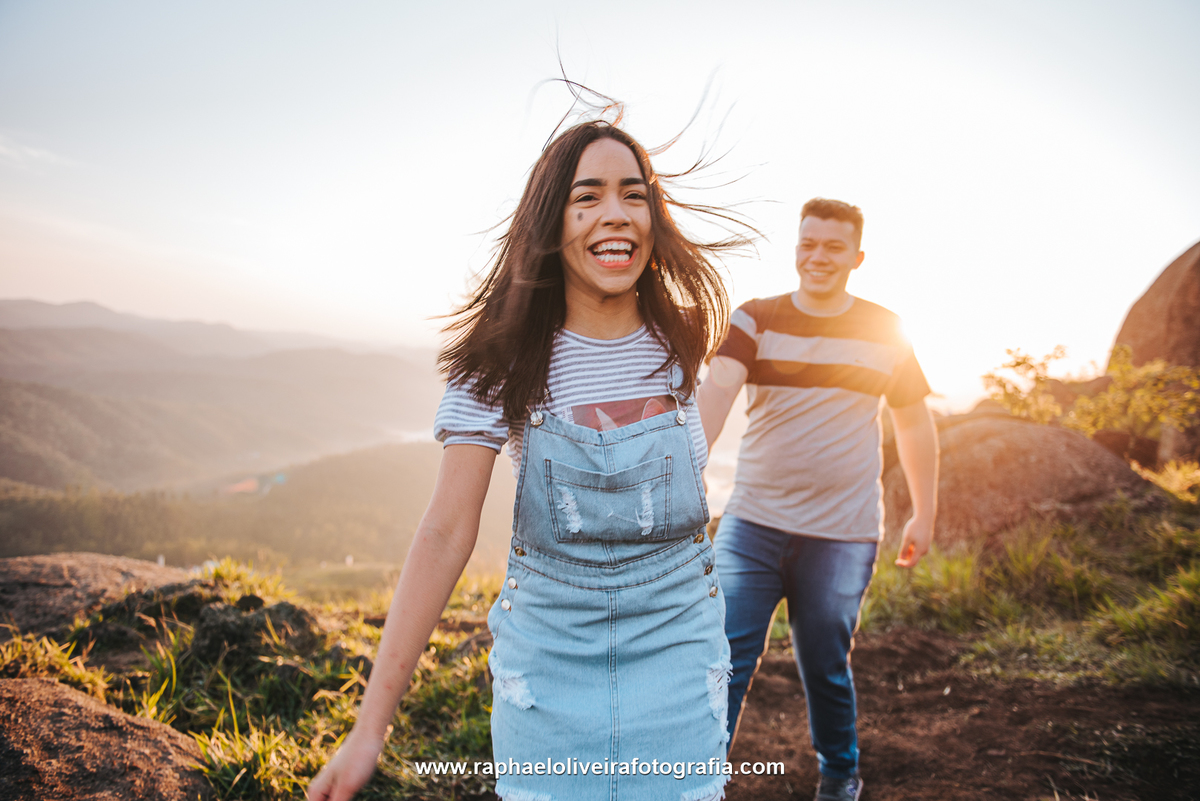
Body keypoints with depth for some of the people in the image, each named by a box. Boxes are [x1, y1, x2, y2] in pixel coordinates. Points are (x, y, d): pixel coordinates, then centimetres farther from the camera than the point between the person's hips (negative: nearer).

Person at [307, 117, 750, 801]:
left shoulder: (681, 343, -3)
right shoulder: (503, 362, -11)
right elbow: (446, 533, -15)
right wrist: (372, 723, -17)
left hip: (677, 655, 2)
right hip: (546, 659, -1)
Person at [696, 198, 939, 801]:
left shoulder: (885, 333, 6)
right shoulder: (754, 320, 0)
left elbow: (915, 423, 15)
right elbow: (715, 388, -18)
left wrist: (923, 514, 14)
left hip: (842, 534, 0)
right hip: (752, 524, 0)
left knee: (825, 668, 11)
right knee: (724, 660, -3)